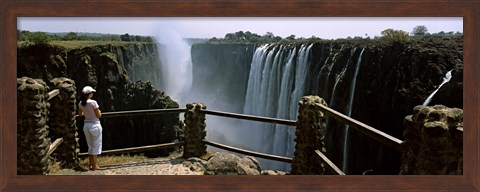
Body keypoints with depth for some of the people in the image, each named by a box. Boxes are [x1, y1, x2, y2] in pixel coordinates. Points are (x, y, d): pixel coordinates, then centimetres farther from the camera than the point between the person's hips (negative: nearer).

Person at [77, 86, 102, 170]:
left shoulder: (81, 103, 1)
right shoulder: (93, 102, -17)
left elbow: (80, 114, 13)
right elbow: (99, 115, -13)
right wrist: (99, 111, 8)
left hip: (86, 125, 6)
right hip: (95, 125, -6)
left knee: (90, 146, 18)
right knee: (96, 146, 5)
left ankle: (91, 165, 22)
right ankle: (95, 165, 9)